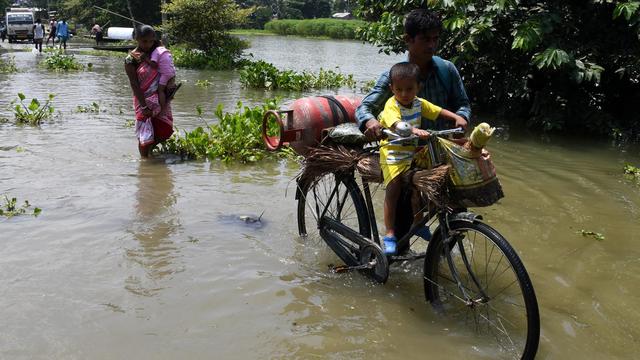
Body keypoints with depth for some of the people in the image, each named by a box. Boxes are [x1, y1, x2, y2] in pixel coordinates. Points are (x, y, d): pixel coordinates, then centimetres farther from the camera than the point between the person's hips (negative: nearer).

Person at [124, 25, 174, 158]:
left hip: (161, 98, 5)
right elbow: (134, 85, -13)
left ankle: (149, 149, 32)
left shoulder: (155, 51, 5)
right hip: (144, 100, -5)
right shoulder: (131, 60, -10)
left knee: (166, 131, 7)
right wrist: (144, 107, -18)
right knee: (145, 134, -2)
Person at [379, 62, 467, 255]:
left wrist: (458, 118, -14)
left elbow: (441, 112, 4)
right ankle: (389, 233, -14)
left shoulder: (419, 103, 3)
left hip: (413, 151, 6)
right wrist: (415, 131, -52)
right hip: (393, 152, -6)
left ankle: (418, 222, 25)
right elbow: (397, 125, -35)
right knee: (394, 187, -19)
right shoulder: (391, 105, -17)